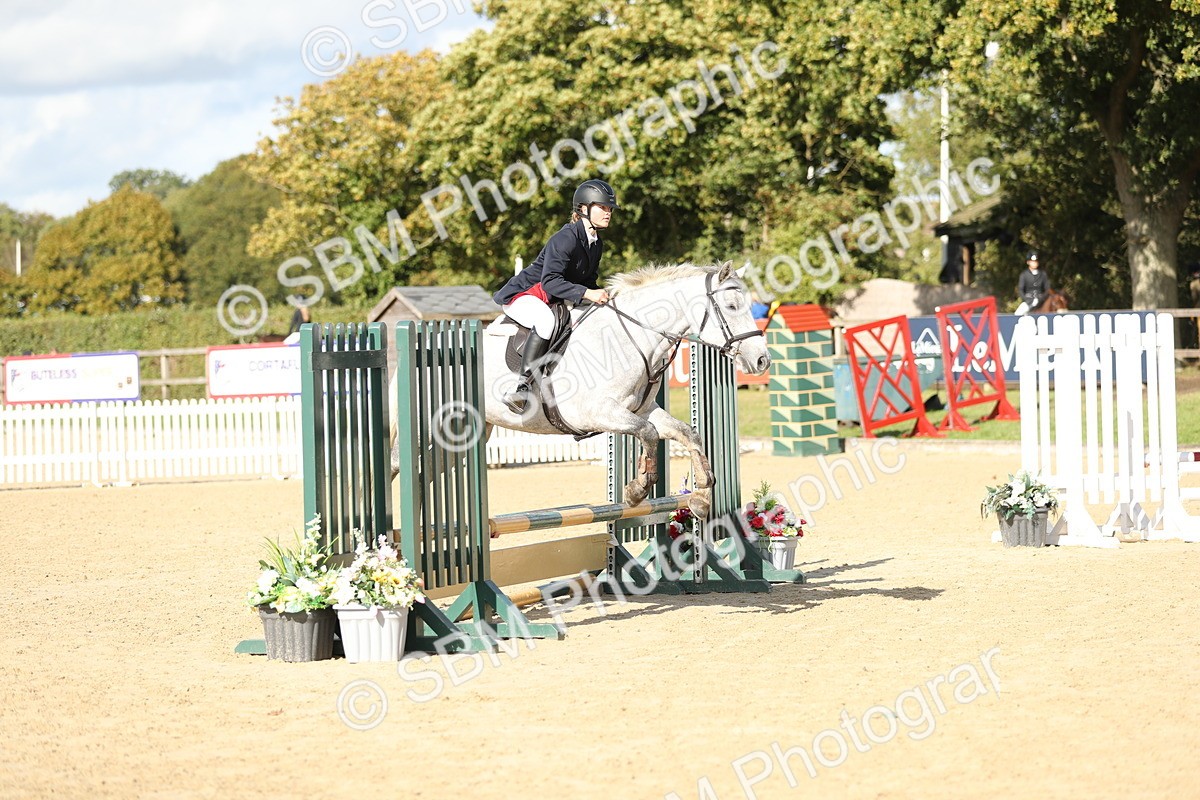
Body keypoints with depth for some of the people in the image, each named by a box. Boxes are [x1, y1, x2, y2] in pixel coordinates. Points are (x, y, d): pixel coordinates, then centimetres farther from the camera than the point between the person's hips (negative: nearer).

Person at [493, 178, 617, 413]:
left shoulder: (596, 244, 6)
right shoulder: (565, 239, -22)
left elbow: (589, 281, 15)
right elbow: (550, 281, -32)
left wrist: (601, 296, -5)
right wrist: (587, 293, -39)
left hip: (556, 301, 10)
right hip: (522, 295, -10)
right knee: (545, 320, -41)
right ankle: (522, 388, -41)